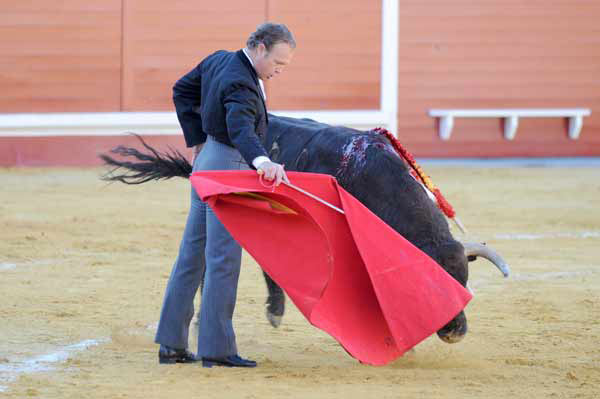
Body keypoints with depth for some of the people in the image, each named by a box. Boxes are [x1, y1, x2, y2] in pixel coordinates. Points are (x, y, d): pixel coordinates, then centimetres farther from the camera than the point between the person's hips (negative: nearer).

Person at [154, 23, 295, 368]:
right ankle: (217, 348, -7)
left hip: (207, 162, 10)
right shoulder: (240, 85, -23)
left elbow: (183, 90, 20)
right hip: (227, 168, -10)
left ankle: (172, 344, 16)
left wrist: (198, 139, 19)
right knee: (223, 259, -7)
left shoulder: (219, 60, 6)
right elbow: (241, 129, -40)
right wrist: (263, 162, -57)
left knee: (193, 254, 12)